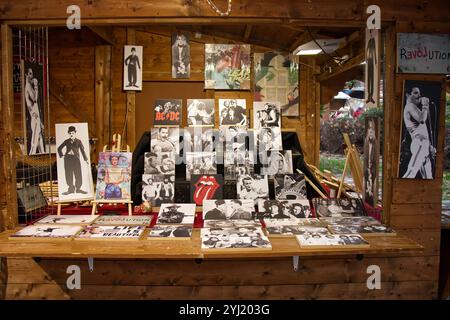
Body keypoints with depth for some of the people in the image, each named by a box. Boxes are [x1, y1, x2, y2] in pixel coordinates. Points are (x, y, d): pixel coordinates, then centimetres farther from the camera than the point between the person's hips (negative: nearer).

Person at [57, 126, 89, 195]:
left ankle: (78, 188, 9)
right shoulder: (66, 141, 10)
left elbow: (82, 150, 3)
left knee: (78, 175, -3)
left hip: (76, 159, -2)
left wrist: (86, 159, -1)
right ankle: (71, 189, 10)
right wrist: (61, 155, 7)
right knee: (68, 175, 1)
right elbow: (59, 148, 21)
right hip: (68, 159, 2)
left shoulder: (78, 141, 5)